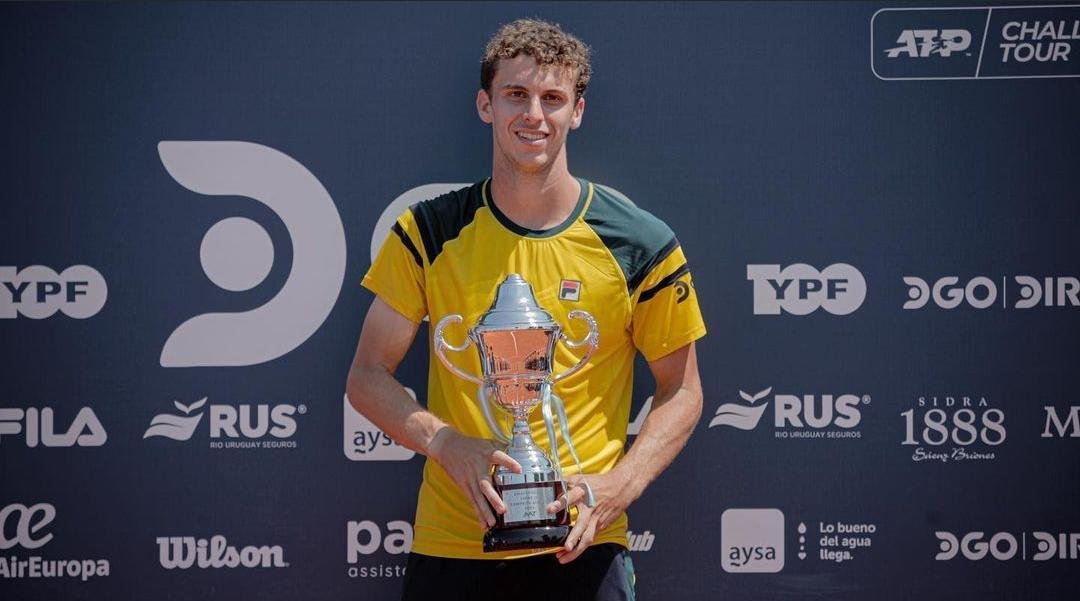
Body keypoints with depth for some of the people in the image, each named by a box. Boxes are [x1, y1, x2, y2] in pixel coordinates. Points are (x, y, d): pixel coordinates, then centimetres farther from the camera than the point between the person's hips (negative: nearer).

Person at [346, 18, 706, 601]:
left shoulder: (641, 244, -2)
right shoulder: (428, 234, 1)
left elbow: (681, 392, 5)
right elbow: (367, 376, 3)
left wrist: (619, 486, -11)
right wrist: (447, 444, -15)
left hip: (581, 548, -1)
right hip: (448, 546, 1)